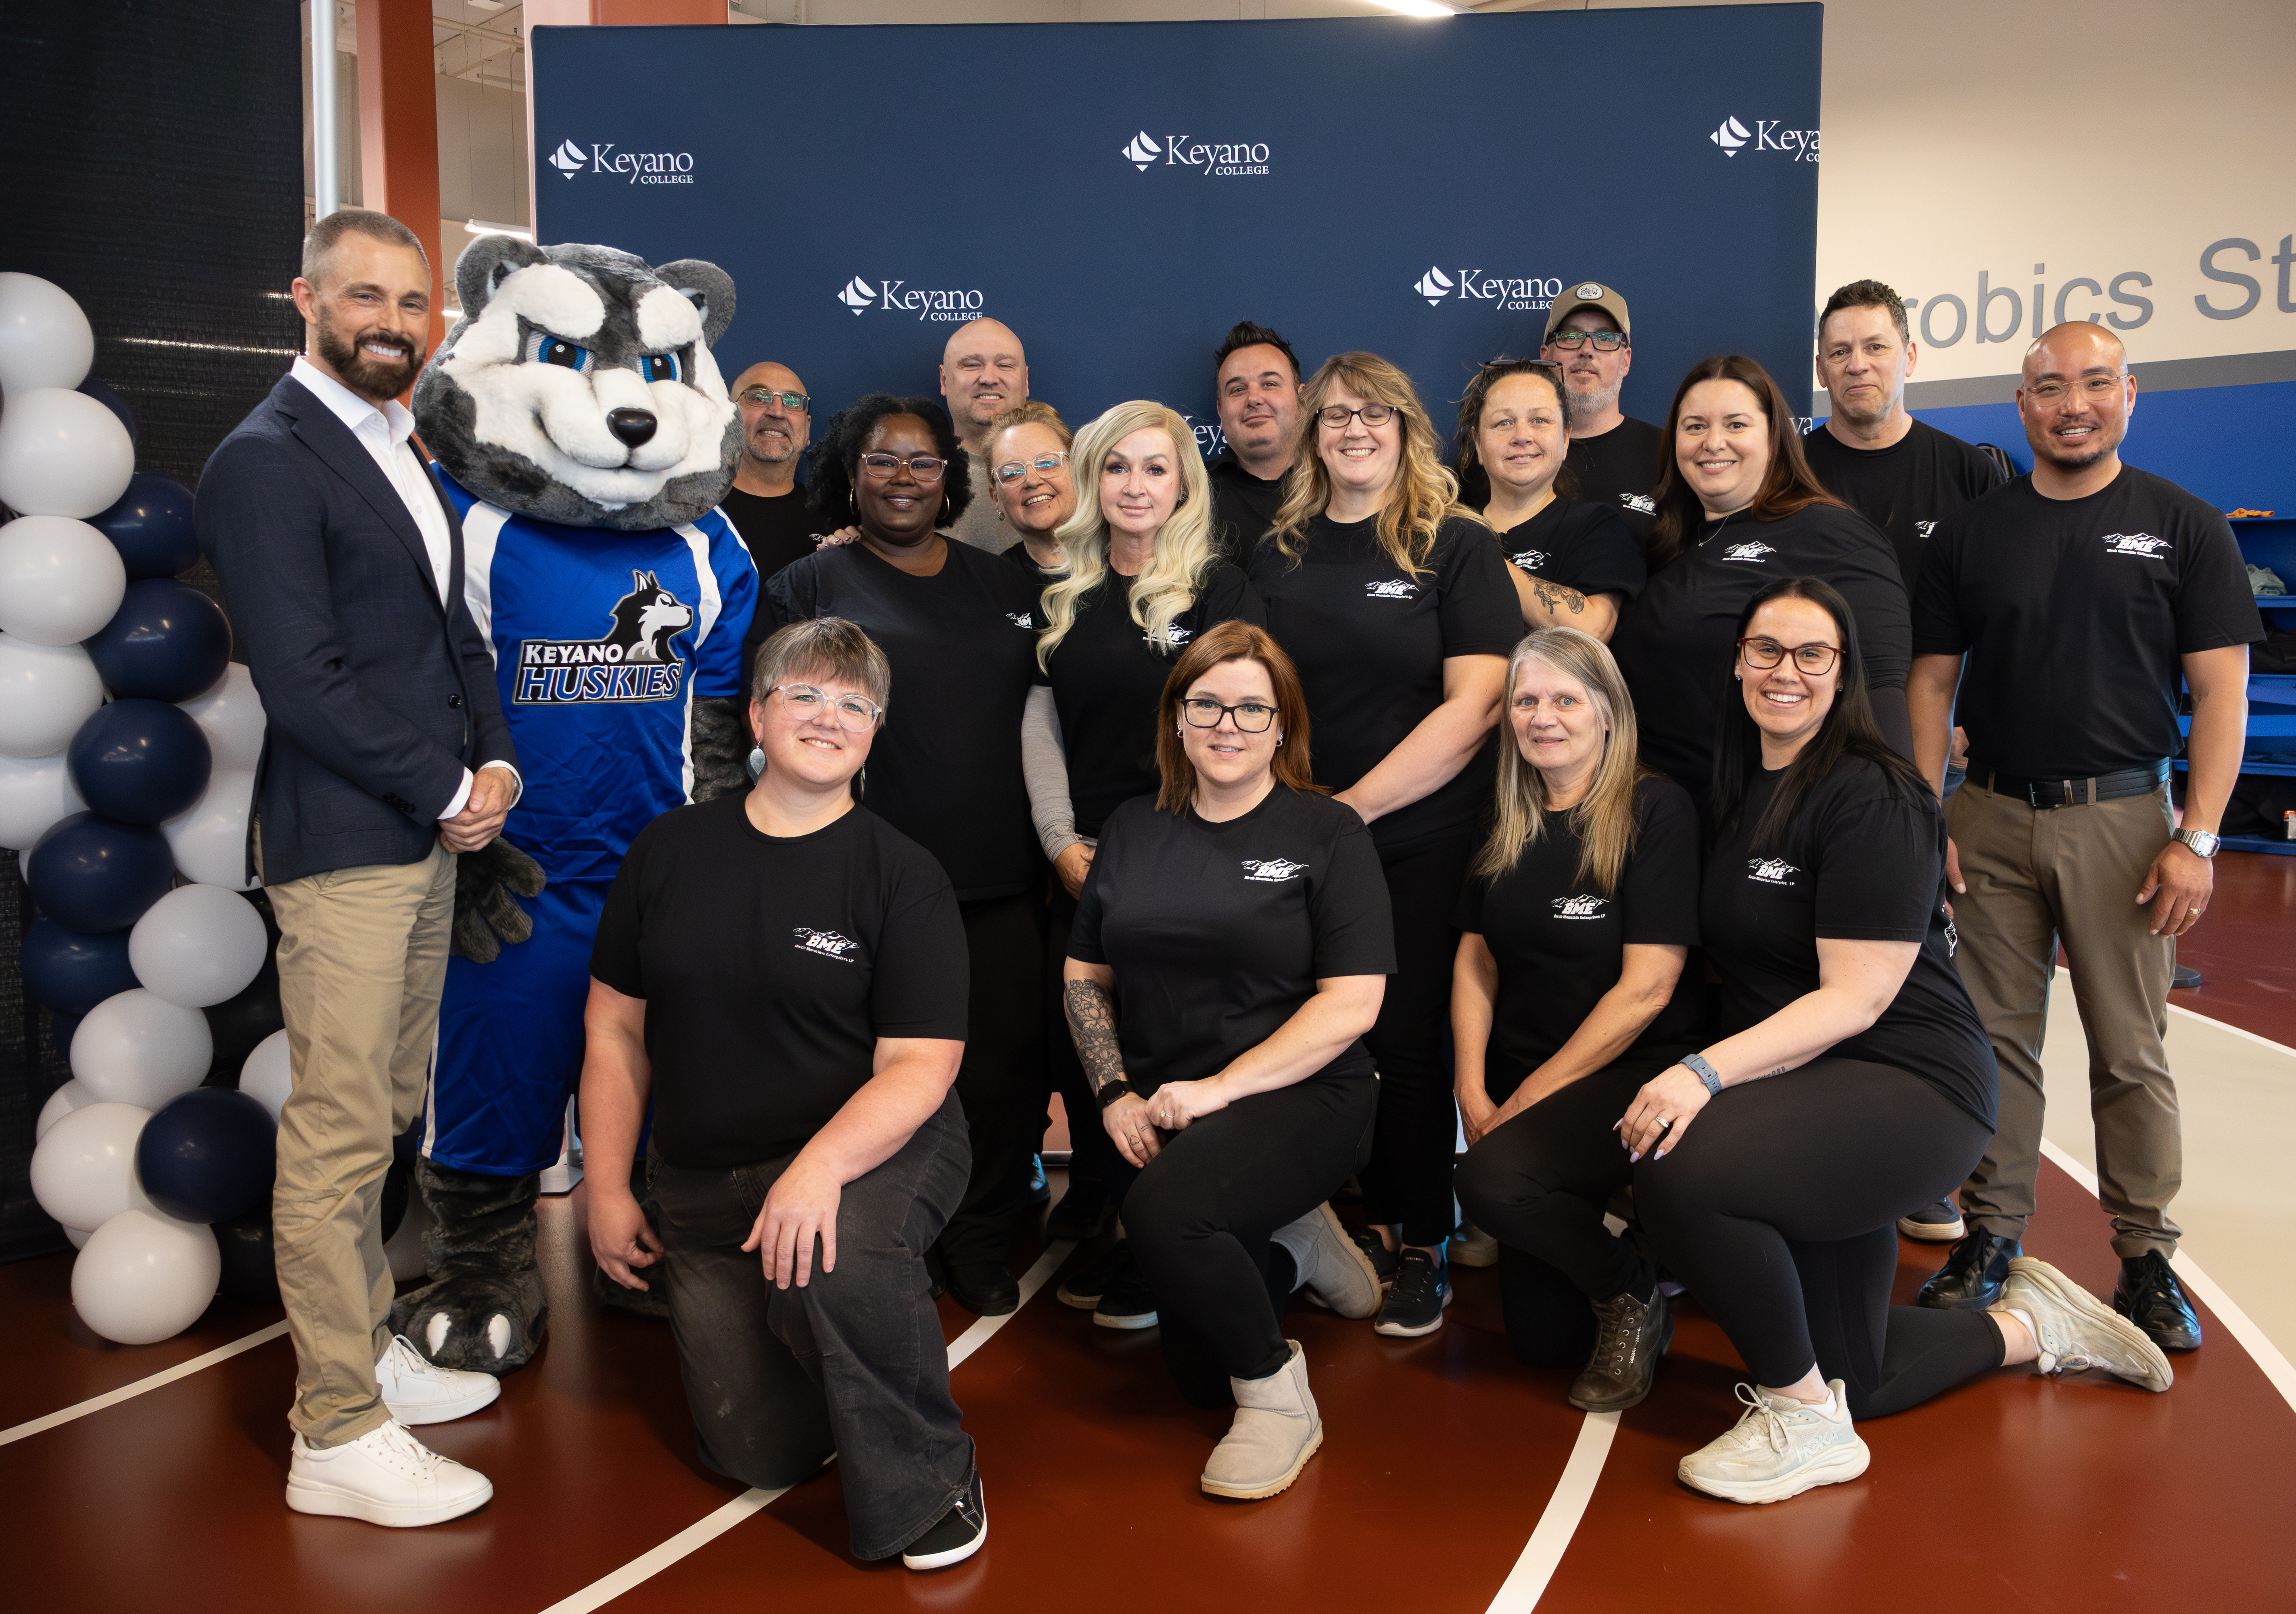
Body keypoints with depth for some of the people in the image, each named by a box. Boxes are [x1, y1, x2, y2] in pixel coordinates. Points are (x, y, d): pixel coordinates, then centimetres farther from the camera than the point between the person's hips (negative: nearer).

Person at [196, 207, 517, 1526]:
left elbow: (456, 628, 20)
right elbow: (304, 681, -18)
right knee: (339, 1138, -3)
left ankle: (368, 1351, 31)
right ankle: (338, 1438, 7)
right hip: (344, 845, -9)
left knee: (386, 1119, 17)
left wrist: (494, 760, 4)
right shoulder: (266, 461, -11)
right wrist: (447, 794, -12)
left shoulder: (402, 453, 17)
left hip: (430, 837, 9)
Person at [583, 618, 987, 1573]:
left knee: (835, 1266, -37)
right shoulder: (671, 850, 4)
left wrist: (820, 1166, -30)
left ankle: (930, 1481, -12)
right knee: (758, 1452, -1)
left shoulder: (902, 876, -7)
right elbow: (614, 1030, 8)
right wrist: (606, 1188, 4)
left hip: (873, 1147, -3)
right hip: (703, 1184, 4)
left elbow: (919, 1065, -14)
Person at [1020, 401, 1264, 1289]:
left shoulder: (1220, 590, -1)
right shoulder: (1065, 596, 12)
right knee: (1080, 1040, 9)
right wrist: (1062, 841, -2)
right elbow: (1041, 724, 10)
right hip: (1081, 860, 5)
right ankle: (1092, 1211, 28)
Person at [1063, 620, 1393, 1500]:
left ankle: (1278, 1394, -9)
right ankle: (1292, 1249, 33)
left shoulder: (1327, 833, -4)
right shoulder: (1134, 830, 9)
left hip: (1298, 1094, -5)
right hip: (1160, 1111, 5)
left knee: (1164, 1208, -35)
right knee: (1198, 1374, 2)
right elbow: (1086, 974, 13)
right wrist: (1116, 1094, -2)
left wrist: (1218, 1088, -18)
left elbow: (1351, 1005, -11)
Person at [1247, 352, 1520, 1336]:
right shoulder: (1275, 557, 11)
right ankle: (1371, 1229, 22)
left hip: (1423, 839, -3)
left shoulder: (1458, 547, -1)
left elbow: (1474, 705, -9)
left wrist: (1356, 805, -13)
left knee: (1406, 1042, 0)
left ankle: (1422, 1250, 16)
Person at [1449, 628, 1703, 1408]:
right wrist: (1473, 1093, -5)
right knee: (1542, 1337, 3)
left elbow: (1646, 987, -16)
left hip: (1638, 1073, -5)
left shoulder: (1656, 810, -11)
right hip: (1519, 1088, 6)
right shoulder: (1508, 825, 7)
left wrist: (1528, 1098, -15)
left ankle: (1633, 1292, -4)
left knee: (1492, 1177, -32)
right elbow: (1476, 959, 9)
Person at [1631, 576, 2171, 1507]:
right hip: (1800, 1099, 8)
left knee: (1680, 1176, -35)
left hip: (1909, 1084, -8)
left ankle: (1805, 1419, -13)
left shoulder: (1872, 798, -16)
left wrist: (1708, 1072, -32)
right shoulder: (1739, 789, 8)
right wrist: (1701, 1073, 1)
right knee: (1851, 1381, 17)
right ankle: (2031, 1325, 41)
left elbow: (1854, 998, -22)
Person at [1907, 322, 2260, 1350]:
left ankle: (2147, 1256, 16)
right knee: (1998, 1036, 7)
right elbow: (1932, 681, 7)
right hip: (1990, 814, 2)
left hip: (2123, 817, -2)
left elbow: (2222, 691, -1)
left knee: (2130, 1050, 4)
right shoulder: (1971, 533, 8)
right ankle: (1991, 1234, 19)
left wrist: (2196, 838, -10)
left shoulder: (2183, 527, 3)